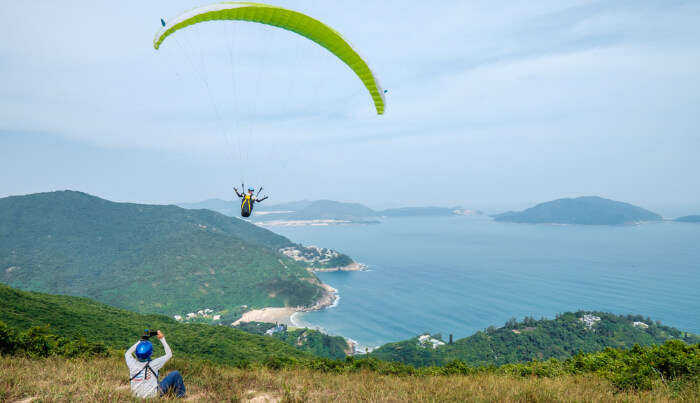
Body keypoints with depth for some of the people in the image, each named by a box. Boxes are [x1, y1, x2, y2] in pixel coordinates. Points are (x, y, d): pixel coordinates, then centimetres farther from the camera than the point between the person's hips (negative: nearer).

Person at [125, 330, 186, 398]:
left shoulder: (133, 365, -14)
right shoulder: (153, 364, -24)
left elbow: (127, 353, 11)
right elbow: (169, 354, -6)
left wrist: (140, 341, 7)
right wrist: (162, 339, -1)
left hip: (137, 396, 5)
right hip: (153, 396, -5)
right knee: (175, 374, 3)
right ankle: (180, 395, 23)